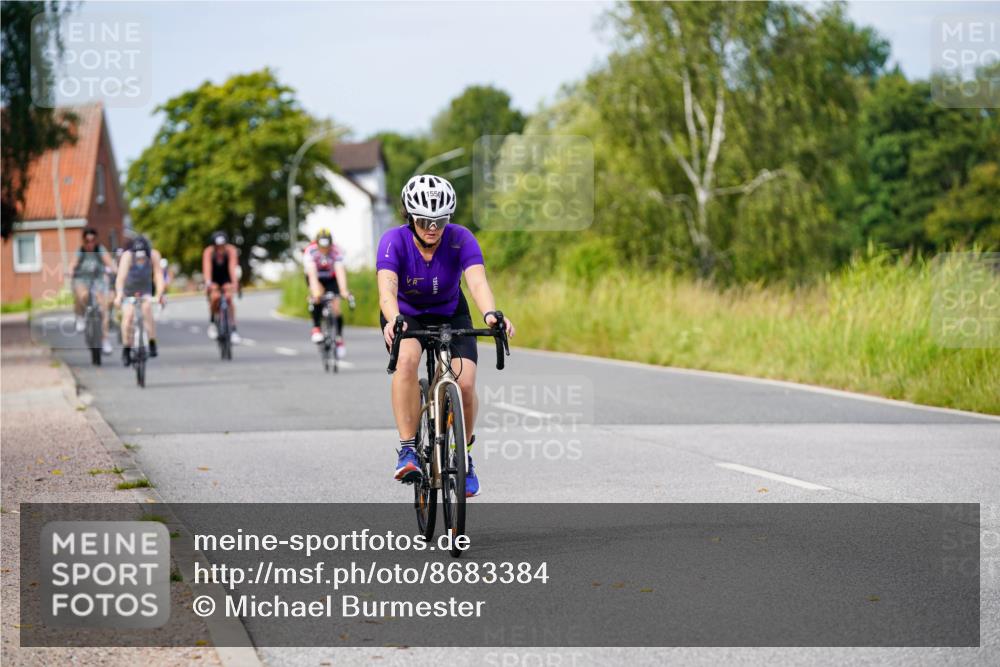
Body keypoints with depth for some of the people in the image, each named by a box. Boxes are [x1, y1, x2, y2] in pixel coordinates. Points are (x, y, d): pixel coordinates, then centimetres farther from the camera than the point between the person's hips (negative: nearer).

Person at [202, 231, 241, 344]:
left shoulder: (231, 251, -28)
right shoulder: (208, 252, -28)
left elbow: (232, 267, -39)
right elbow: (207, 268, -40)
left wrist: (235, 283, -54)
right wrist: (208, 283, -56)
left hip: (226, 278, 0)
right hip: (214, 279, 0)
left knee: (228, 298, -24)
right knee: (215, 297, -28)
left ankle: (233, 330, -19)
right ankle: (212, 322, -3)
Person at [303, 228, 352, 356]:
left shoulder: (336, 252, -30)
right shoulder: (310, 251, -32)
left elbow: (340, 272, -40)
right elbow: (312, 273, -42)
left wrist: (344, 291, -54)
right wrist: (315, 290, -57)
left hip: (331, 279, 1)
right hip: (316, 278, -1)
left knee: (336, 308, -12)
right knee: (317, 297, -33)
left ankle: (339, 338, 8)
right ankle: (316, 328, -25)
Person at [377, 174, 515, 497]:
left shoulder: (461, 240, -24)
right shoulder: (394, 241, -26)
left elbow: (477, 281, -40)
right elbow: (387, 288, -42)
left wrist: (490, 314, -60)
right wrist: (393, 320, -63)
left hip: (450, 315, 1)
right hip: (406, 315, -1)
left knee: (465, 383, -18)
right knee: (407, 359, -33)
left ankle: (463, 455, 9)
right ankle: (407, 450, -26)